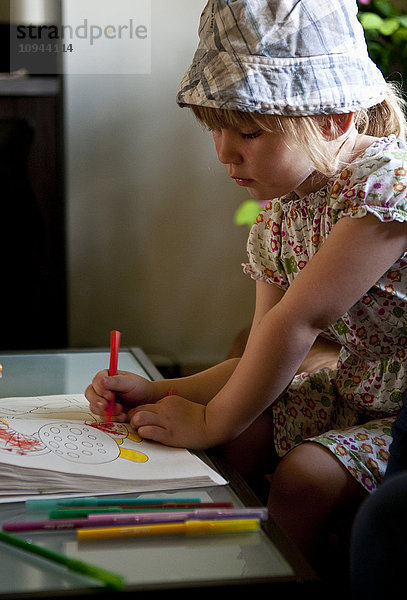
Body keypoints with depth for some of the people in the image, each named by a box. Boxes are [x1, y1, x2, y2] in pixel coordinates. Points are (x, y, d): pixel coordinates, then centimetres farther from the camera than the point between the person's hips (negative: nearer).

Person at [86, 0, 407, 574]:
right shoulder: (279, 215, 0)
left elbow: (297, 322, -27)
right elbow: (265, 363, 5)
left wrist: (212, 421, -17)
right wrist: (158, 394, -6)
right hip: (353, 388, 8)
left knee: (302, 479, -23)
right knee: (228, 445, 1)